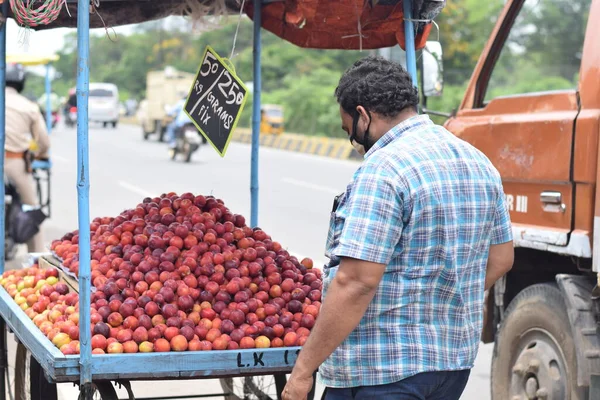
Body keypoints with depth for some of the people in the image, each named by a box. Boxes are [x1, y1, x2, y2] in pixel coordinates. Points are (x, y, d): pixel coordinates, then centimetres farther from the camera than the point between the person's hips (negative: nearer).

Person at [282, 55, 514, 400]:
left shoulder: (384, 169, -17)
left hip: (384, 368, -9)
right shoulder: (479, 162, 10)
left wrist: (303, 370, -18)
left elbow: (356, 281, -23)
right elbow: (501, 258, 17)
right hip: (458, 359, 9)